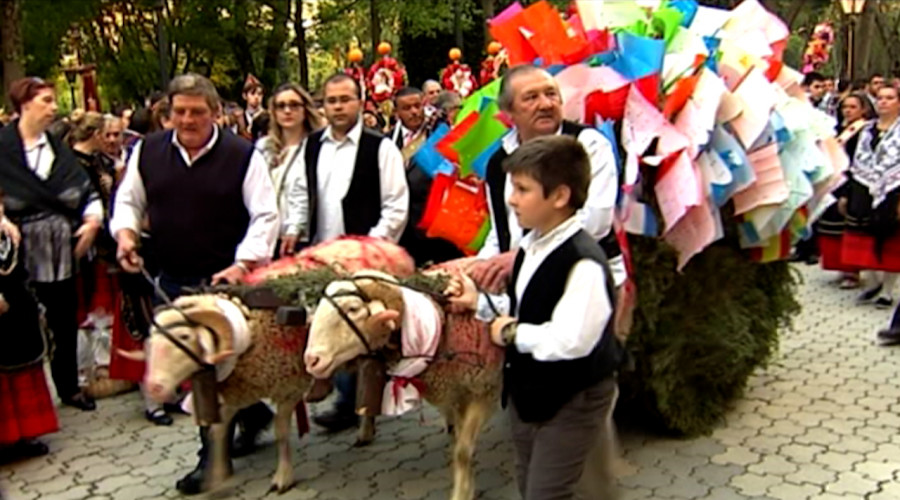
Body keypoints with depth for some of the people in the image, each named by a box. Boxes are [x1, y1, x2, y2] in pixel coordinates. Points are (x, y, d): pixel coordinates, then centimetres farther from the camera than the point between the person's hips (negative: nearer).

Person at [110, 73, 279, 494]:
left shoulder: (243, 155, -7)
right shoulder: (147, 152, 5)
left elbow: (265, 216, -9)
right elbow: (128, 202, 16)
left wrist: (242, 265, -20)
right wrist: (126, 234, -4)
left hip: (225, 280, -5)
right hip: (172, 280, 5)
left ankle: (213, 456, 16)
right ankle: (253, 413, 34)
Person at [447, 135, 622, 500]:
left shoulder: (584, 262, -28)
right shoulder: (531, 246, 2)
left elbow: (570, 341, -35)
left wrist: (512, 333, -22)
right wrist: (479, 302, 4)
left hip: (573, 399, -9)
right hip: (527, 388, 10)